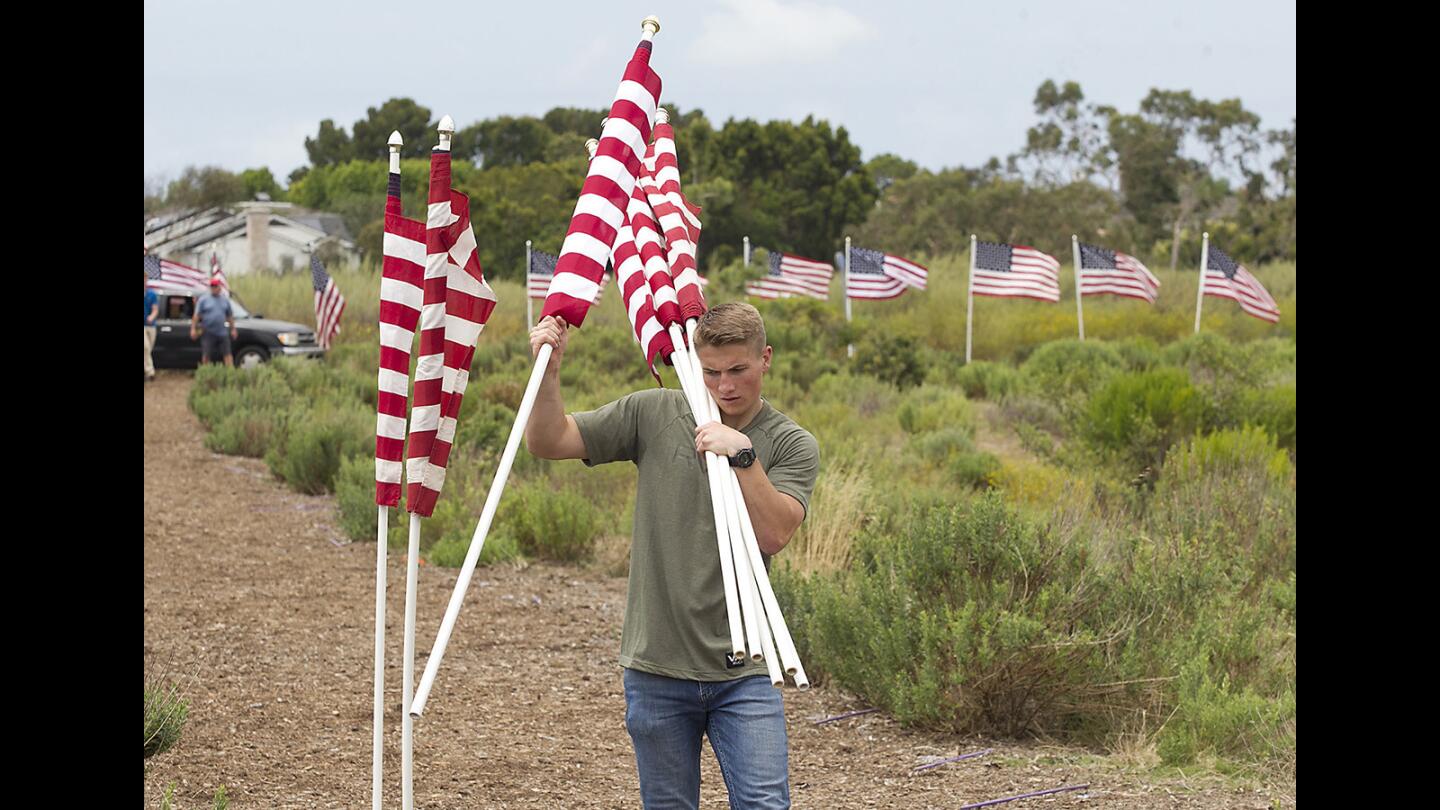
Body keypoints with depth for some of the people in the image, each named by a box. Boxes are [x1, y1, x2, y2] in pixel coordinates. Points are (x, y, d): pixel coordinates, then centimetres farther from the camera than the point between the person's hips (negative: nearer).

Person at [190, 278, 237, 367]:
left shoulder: (225, 300, 13)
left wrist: (233, 329, 12)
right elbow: (196, 315, -3)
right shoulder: (203, 299, 2)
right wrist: (193, 329, -10)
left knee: (227, 355, -2)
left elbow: (230, 316, 18)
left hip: (223, 333, 3)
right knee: (206, 356, -2)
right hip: (208, 333, -3)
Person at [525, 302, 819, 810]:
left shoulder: (793, 445, -1)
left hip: (743, 672, -1)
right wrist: (549, 371, -13)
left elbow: (773, 535, -15)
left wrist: (744, 456, -26)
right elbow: (549, 441, 2)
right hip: (656, 669, 1)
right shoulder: (653, 415, 3)